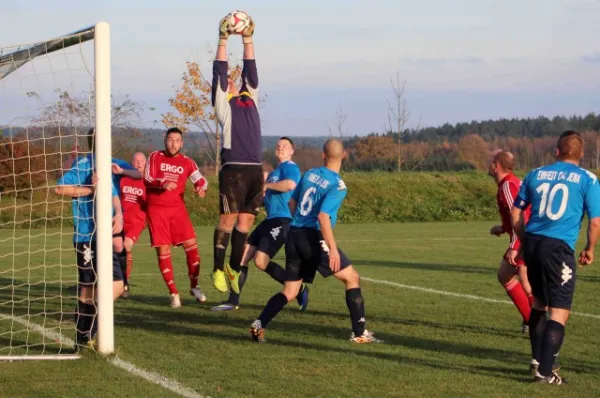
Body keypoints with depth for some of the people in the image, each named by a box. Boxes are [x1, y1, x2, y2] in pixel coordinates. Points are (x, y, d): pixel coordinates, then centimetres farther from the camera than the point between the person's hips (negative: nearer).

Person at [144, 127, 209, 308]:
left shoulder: (187, 162, 6)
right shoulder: (155, 157, 2)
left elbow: (200, 179, -2)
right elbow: (147, 179, -6)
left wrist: (201, 187, -26)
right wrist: (162, 184, -25)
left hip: (177, 208, 2)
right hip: (156, 209, -2)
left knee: (191, 245, -6)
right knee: (163, 251, -3)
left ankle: (194, 286, 11)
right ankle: (173, 293, 6)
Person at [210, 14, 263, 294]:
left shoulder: (250, 98, 21)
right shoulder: (223, 103, 7)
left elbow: (250, 70, 21)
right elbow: (219, 72, 2)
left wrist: (247, 39, 19)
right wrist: (223, 40, 2)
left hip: (255, 170, 5)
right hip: (234, 169, -5)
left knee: (246, 221, 6)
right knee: (228, 219, -5)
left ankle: (235, 268, 14)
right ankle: (218, 270, 1)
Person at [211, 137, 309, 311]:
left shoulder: (289, 167, -6)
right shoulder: (274, 172, 23)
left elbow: (290, 184, -28)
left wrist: (266, 185, -15)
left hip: (281, 221, -9)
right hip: (270, 220, 9)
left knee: (261, 261, -18)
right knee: (243, 256, 5)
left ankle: (299, 289, -5)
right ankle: (233, 301, 11)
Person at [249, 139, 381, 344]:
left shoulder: (309, 174, 10)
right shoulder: (338, 185, -11)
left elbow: (292, 202, 20)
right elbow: (323, 216, -22)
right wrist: (332, 249, -23)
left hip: (294, 235, 7)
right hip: (314, 237, -7)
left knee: (289, 292, 13)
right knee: (352, 278, 5)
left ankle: (259, 324, -6)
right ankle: (359, 333, 3)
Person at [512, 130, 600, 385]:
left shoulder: (536, 175, 12)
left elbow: (516, 212, 17)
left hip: (533, 243, 5)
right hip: (559, 248, -5)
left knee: (539, 303, 23)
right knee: (559, 312, 0)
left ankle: (538, 361, 29)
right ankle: (544, 372, -7)